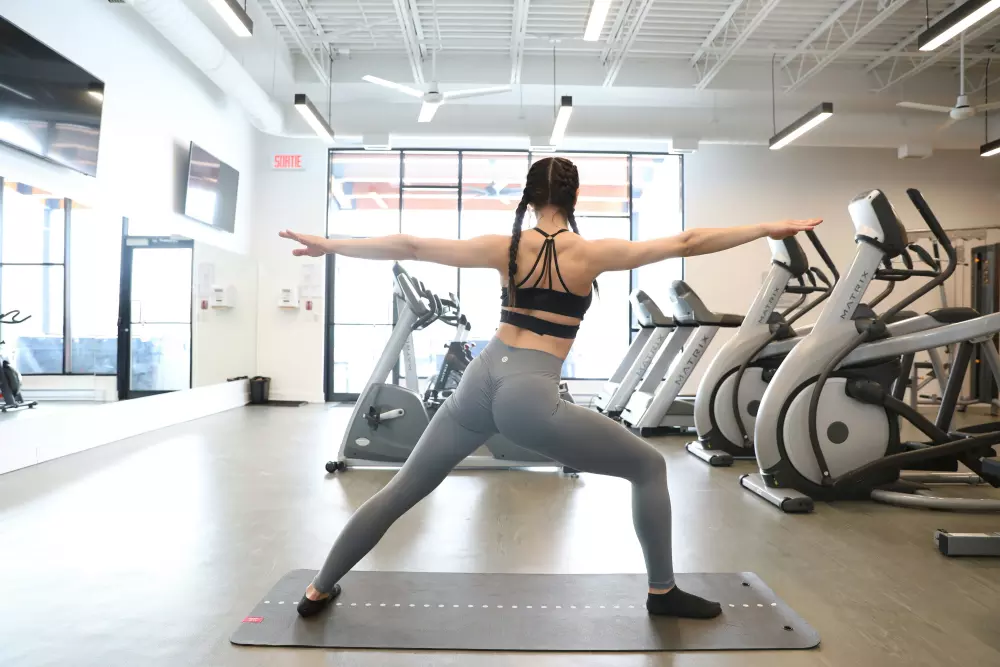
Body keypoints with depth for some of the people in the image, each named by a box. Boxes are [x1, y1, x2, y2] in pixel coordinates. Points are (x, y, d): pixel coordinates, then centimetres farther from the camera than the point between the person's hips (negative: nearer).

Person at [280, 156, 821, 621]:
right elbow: (687, 243, -1)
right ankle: (663, 593, 25)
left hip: (481, 380, 5)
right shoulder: (591, 253, -2)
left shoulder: (505, 248, 6)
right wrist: (769, 228, 10)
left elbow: (410, 247, 7)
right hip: (530, 396, -4)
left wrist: (329, 244, 15)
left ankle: (319, 590, 31)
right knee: (649, 467, 15)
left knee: (402, 489, 20)